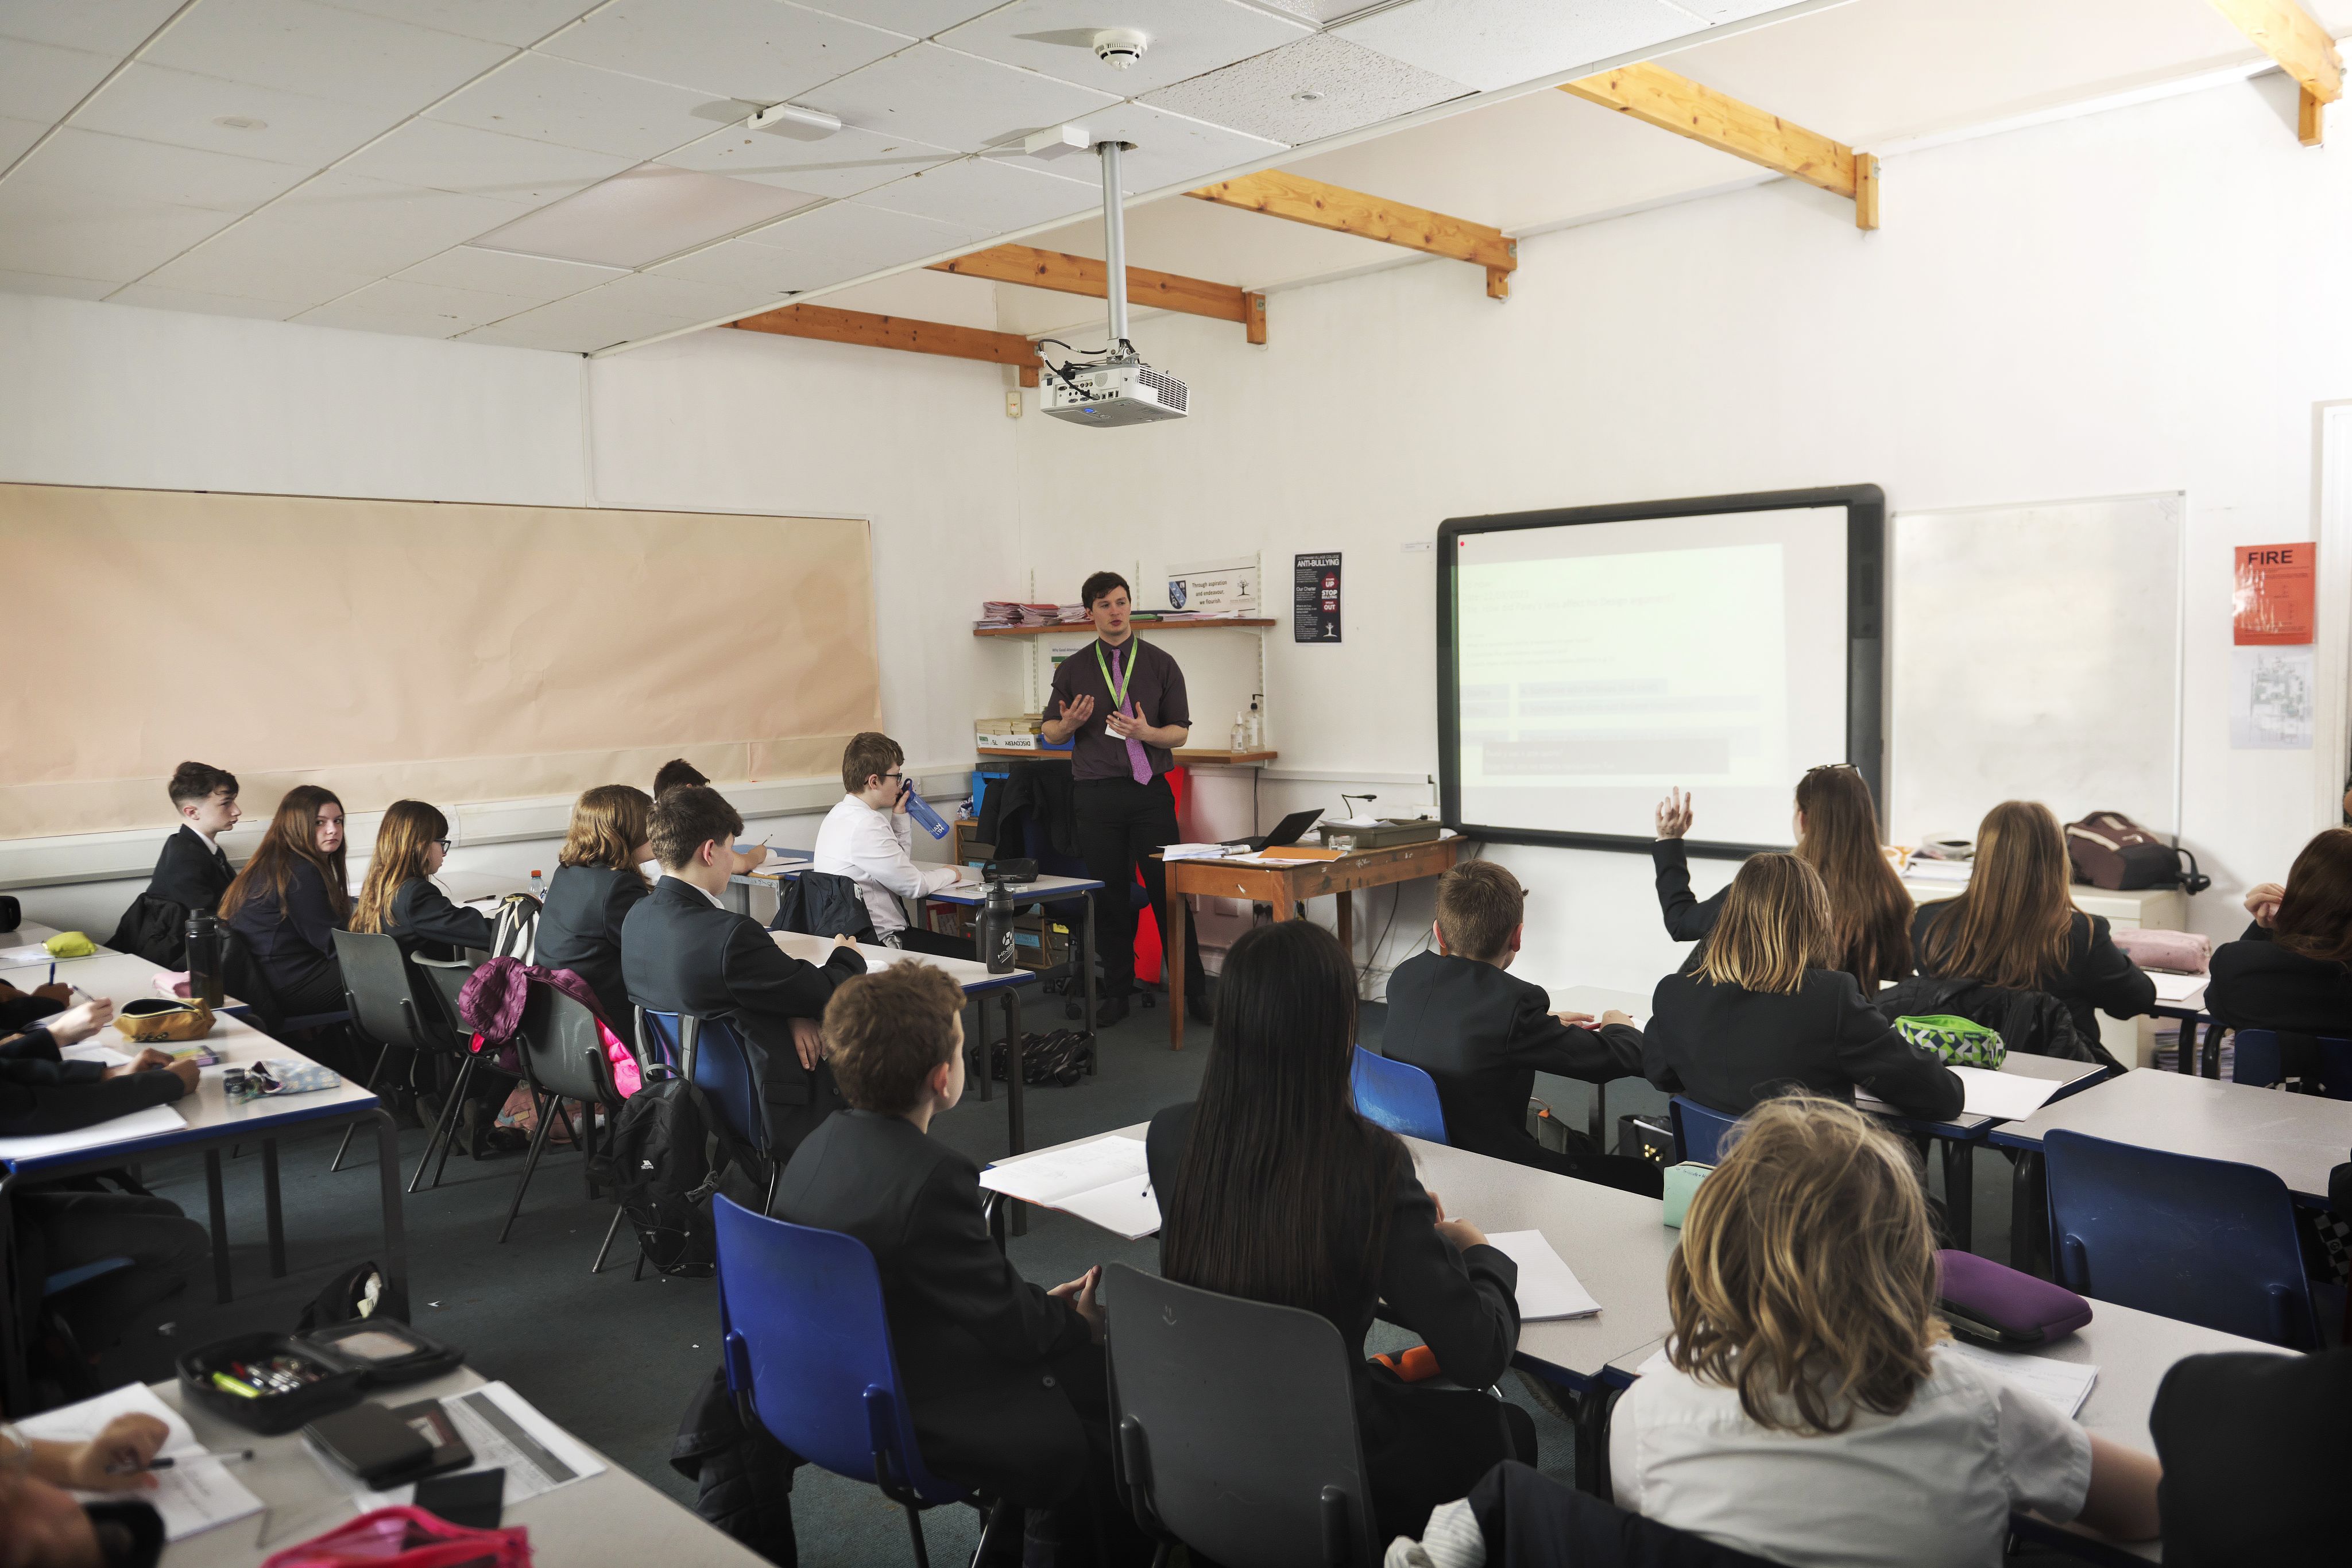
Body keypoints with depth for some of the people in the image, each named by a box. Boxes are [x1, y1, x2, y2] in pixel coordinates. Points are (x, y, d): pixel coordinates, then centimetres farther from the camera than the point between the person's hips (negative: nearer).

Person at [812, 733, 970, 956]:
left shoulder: (840, 813, 12)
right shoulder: (866, 824, -20)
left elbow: (900, 866, 21)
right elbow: (913, 885, -14)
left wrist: (899, 816, 13)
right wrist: (949, 874, 4)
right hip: (879, 942, -10)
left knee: (963, 946, 10)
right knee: (969, 952, -9)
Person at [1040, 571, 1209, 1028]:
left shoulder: (1160, 664, 5)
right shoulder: (1074, 669, 8)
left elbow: (1180, 732, 4)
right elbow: (1051, 733, 12)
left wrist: (1146, 732, -17)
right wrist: (1069, 724, -11)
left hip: (1150, 792, -1)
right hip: (1096, 796, 1)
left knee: (1169, 892, -1)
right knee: (1109, 897, 5)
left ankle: (1194, 991, 8)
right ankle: (1117, 992, 17)